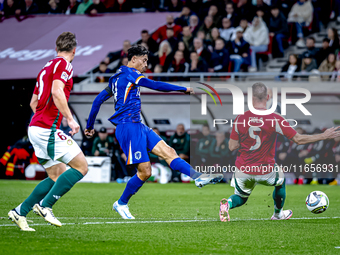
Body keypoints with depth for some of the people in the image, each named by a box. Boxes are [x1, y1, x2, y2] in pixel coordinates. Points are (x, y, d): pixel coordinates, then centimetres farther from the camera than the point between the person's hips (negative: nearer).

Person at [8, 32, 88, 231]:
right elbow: (56, 92, -22)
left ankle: (20, 212, 10)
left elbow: (33, 102, 26)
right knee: (81, 167, -8)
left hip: (36, 128, 9)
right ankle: (45, 206, -12)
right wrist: (70, 119, -21)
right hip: (47, 129, -9)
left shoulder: (47, 68, 21)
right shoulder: (63, 65, -6)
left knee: (58, 175, 14)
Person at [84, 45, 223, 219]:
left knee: (168, 152, -5)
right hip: (129, 127, -10)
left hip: (138, 126, 10)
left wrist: (90, 125, 29)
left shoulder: (117, 78, 20)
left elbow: (98, 100, 23)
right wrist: (184, 89, -13)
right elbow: (155, 85, -17)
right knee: (144, 172, -10)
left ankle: (198, 178, -18)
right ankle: (121, 204, 7)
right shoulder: (129, 73, -7)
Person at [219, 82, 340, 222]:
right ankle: (278, 214, 46)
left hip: (243, 171, 1)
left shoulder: (240, 118, -9)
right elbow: (298, 139, -9)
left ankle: (227, 204, -8)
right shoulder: (275, 119, -14)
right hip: (266, 172, -1)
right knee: (280, 178, 33)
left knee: (241, 198, 26)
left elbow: (232, 146, -4)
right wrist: (324, 136, 1)